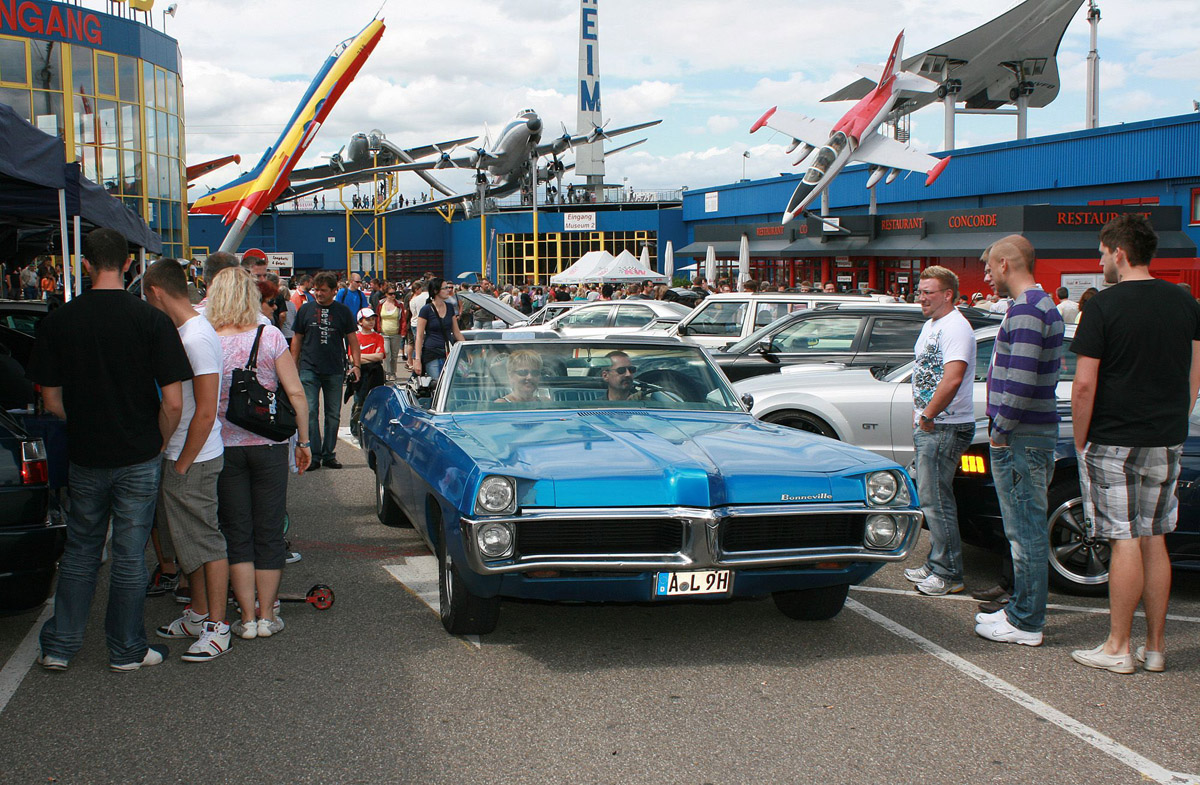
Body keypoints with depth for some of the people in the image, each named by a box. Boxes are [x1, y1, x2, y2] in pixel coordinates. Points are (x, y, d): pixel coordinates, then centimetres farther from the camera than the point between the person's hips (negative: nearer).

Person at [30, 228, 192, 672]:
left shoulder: (57, 322, -5)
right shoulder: (152, 320, -12)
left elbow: (51, 400, 0)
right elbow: (173, 402, -13)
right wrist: (159, 444, 4)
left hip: (84, 457, 2)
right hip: (138, 457, -2)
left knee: (80, 552, 17)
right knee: (129, 555, 7)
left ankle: (59, 647, 23)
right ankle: (126, 651, 18)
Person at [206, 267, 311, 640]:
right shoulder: (270, 336, -5)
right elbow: (296, 393, -7)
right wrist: (303, 441, 1)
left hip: (223, 448, 0)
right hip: (268, 445, 0)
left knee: (237, 534, 8)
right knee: (268, 532, 9)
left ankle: (246, 618, 10)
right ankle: (267, 616, 15)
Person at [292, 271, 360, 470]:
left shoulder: (342, 311, 4)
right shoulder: (306, 309, 6)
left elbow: (352, 339, 7)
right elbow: (297, 339, 11)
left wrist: (356, 364, -2)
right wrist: (293, 365, 7)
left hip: (335, 370, 0)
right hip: (309, 369, 0)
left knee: (333, 414, 5)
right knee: (310, 412, -7)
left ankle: (329, 454, 14)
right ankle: (314, 456, -2)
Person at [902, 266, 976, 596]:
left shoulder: (955, 327, -16)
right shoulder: (931, 324, 16)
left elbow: (953, 378, -28)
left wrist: (928, 416, -20)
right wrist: (917, 414, 17)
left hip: (945, 429, -10)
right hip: (927, 426, 10)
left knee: (935, 498, -8)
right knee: (930, 496, 15)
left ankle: (949, 574, -1)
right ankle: (936, 564, 24)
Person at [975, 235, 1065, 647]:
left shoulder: (1025, 311, -17)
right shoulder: (1045, 305, 17)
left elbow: (1020, 381, -25)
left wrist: (1000, 431, -14)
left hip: (1019, 440, -11)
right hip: (1036, 434, 11)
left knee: (1025, 532, -4)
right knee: (1025, 530, 16)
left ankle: (1026, 624, 2)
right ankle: (1021, 610, 26)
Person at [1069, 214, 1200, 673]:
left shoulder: (1104, 306, -11)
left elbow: (1084, 385, -13)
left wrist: (1080, 441, -3)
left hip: (1114, 442, -5)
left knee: (1125, 542, -2)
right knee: (1154, 541, 11)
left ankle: (1117, 649, 5)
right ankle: (1155, 647, 17)